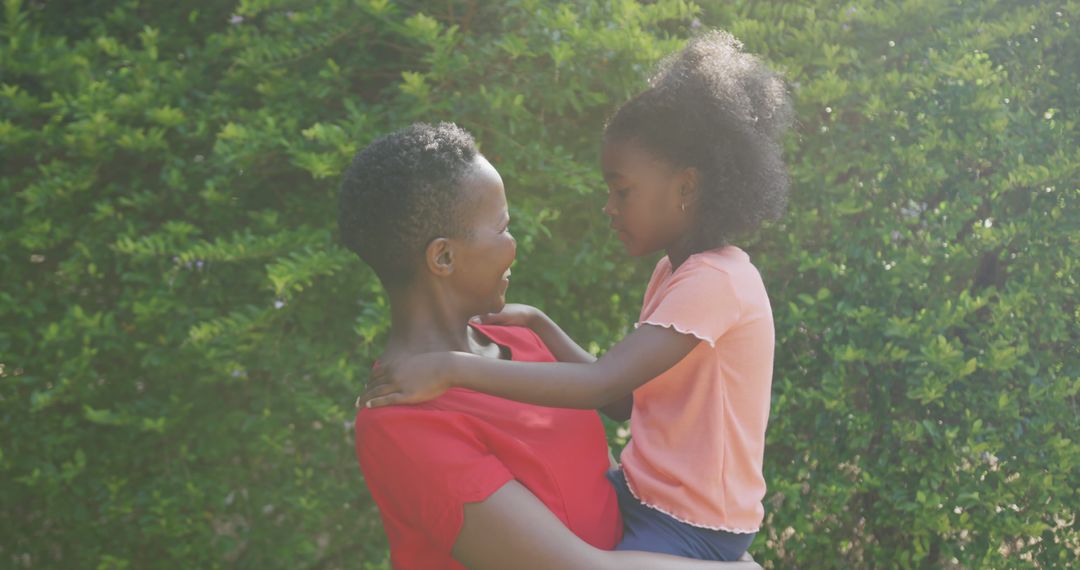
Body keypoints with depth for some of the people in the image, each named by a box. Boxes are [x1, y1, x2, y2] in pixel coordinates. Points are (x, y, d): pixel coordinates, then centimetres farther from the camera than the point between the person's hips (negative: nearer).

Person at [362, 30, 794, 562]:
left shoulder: (716, 281, -22)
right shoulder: (675, 272, 8)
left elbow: (603, 385, -31)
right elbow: (627, 394, 9)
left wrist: (452, 368, -33)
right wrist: (538, 326, 2)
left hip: (692, 530, -9)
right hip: (641, 496, 9)